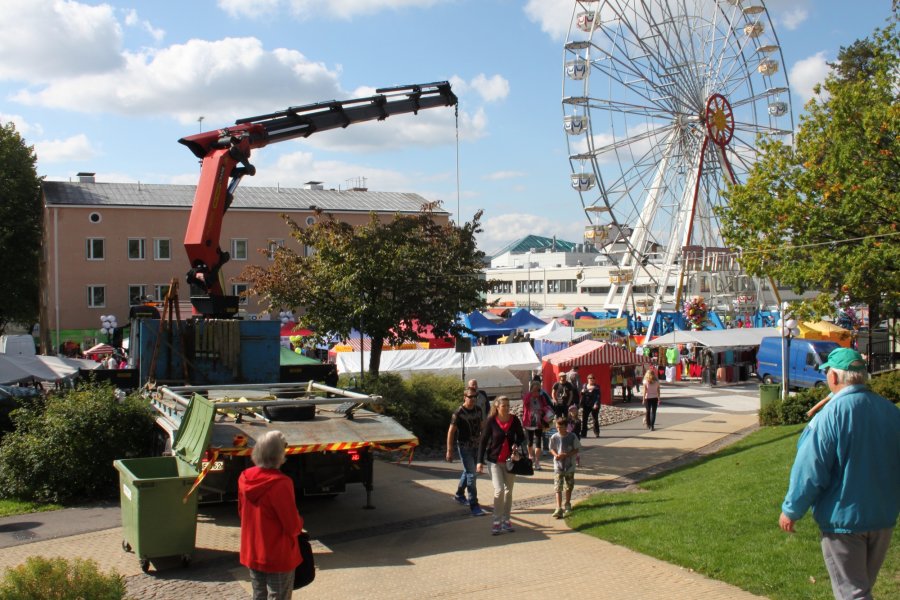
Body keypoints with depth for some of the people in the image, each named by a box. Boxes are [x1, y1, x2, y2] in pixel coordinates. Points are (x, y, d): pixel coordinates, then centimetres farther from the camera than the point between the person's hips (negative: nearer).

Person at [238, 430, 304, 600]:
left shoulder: (245, 478, -4)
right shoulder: (280, 484, -26)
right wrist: (300, 522, 0)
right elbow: (293, 526, -20)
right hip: (278, 557, -7)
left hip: (251, 554, 7)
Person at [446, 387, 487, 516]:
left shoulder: (478, 410, 3)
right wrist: (449, 451, -15)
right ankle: (473, 505, -6)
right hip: (464, 446, -7)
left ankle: (459, 495, 40)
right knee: (471, 474, -9)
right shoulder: (458, 413, -16)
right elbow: (451, 432, -13)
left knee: (468, 471, 20)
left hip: (476, 446, 7)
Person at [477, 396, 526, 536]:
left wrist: (516, 444, -13)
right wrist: (480, 461, -11)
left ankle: (506, 521, 22)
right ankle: (497, 521, -3)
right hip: (494, 460, -4)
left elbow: (521, 436, 10)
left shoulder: (514, 420, -3)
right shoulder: (491, 421, -10)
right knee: (499, 490, -13)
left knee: (508, 491, 10)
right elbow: (483, 441, -6)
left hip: (510, 460, 4)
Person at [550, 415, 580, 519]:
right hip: (558, 466, -1)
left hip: (570, 466, 1)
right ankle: (559, 509, -12)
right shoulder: (554, 437, -6)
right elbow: (552, 449, 5)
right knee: (558, 488, -8)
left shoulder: (572, 436, -9)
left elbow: (576, 449, -4)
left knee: (569, 487, 16)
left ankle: (567, 505, 37)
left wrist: (566, 455, -18)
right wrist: (556, 455, -16)